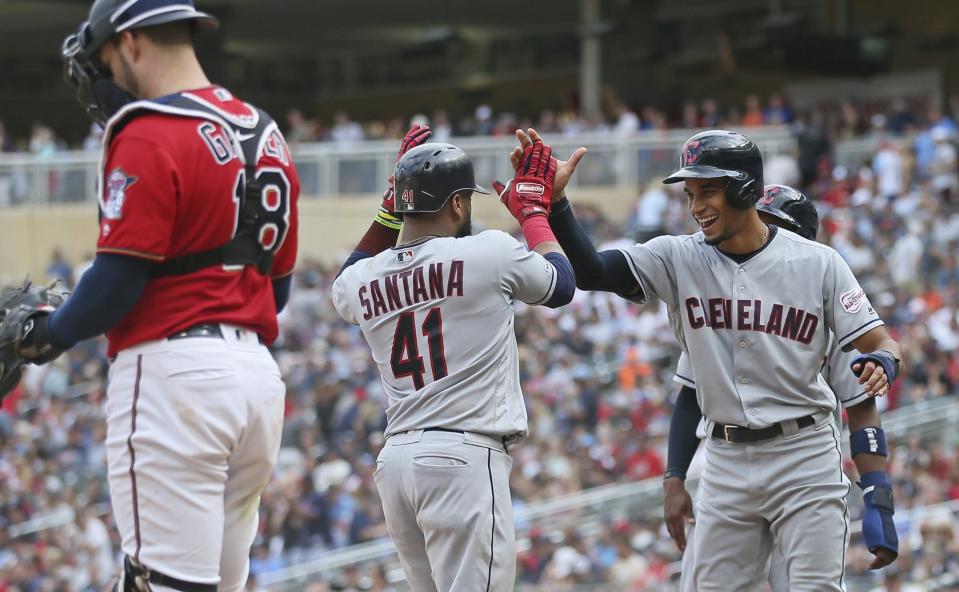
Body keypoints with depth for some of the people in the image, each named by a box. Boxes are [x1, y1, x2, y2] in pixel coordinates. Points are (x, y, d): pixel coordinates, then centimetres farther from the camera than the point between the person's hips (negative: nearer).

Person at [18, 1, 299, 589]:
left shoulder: (149, 138, -10)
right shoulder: (266, 136, 16)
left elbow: (119, 278, -13)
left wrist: (52, 333, 2)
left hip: (172, 370, -8)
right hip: (260, 371, 9)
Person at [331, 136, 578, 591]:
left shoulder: (359, 282, 9)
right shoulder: (489, 253, -5)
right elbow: (560, 284, 14)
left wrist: (390, 207, 33)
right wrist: (533, 208, 26)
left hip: (394, 459, 7)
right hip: (464, 455, -7)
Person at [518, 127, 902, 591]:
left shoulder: (817, 263, -5)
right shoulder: (678, 260, 0)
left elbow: (882, 344, -3)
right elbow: (589, 270, -11)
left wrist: (881, 365, -27)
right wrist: (555, 198, -25)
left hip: (804, 455, -3)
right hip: (726, 462, 3)